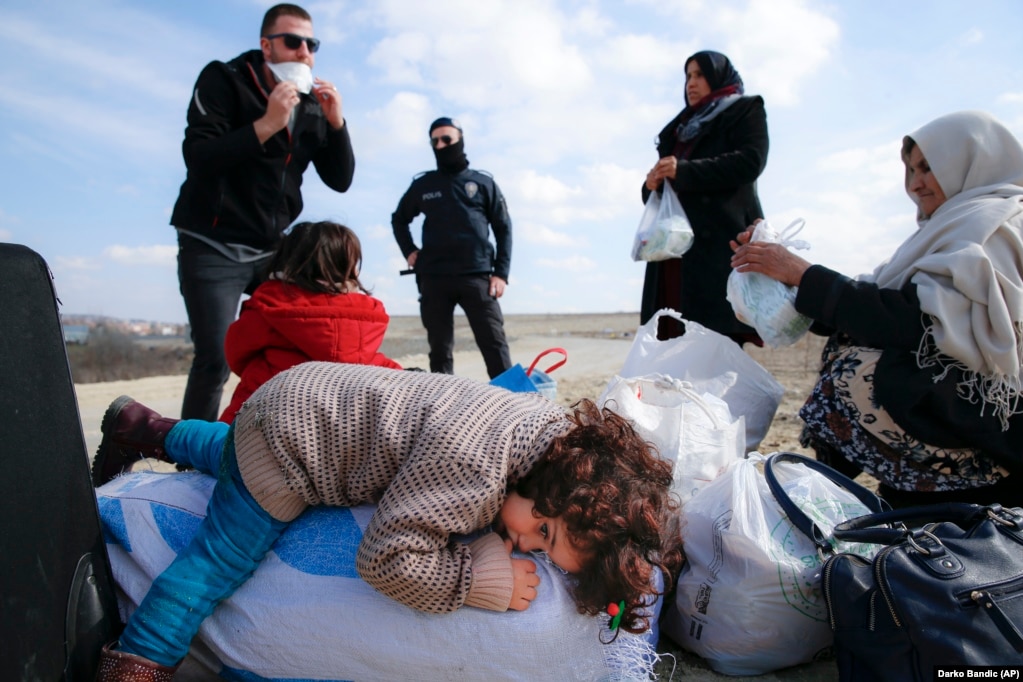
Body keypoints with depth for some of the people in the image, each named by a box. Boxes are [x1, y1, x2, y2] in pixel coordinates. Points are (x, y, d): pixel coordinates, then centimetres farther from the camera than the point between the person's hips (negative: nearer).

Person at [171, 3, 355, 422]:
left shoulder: (313, 105, 7)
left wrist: (336, 123, -11)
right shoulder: (223, 80, -6)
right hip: (213, 247, -5)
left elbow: (340, 180, 3)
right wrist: (267, 123, -26)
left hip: (273, 249, 5)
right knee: (215, 360, -14)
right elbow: (197, 156, -19)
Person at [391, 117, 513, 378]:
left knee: (495, 346, -7)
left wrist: (501, 273, -4)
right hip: (433, 279, 2)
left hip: (477, 276, -2)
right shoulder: (422, 185, 15)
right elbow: (399, 220, 29)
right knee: (440, 351, 4)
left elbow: (503, 229, 7)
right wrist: (409, 251, 11)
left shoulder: (483, 183, 10)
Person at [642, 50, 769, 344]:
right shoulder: (683, 127, 32)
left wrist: (684, 171, -12)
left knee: (718, 339, -17)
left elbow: (750, 161, -5)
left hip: (721, 239, -5)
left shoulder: (745, 111, 15)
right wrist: (652, 185, 3)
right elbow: (655, 192, 27)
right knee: (675, 338, -6)